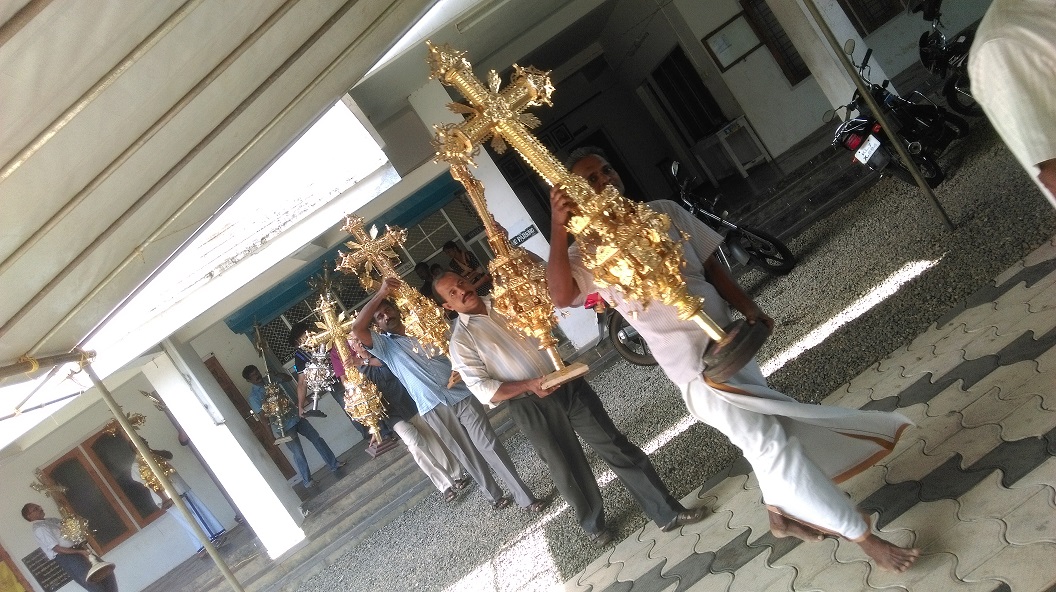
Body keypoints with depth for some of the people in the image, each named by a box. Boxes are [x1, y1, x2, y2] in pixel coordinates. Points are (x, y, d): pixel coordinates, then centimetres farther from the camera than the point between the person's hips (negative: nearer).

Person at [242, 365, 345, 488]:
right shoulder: (253, 396, -8)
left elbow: (289, 378, 10)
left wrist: (278, 374, -8)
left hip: (295, 416, 6)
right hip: (285, 427, -5)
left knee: (317, 438, 7)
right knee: (298, 453, -1)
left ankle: (334, 464, 18)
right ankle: (307, 481, 15)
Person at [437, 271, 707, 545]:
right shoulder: (461, 340, -5)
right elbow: (482, 389, -12)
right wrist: (529, 385, -23)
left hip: (566, 382, 4)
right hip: (531, 408, -3)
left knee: (616, 446, 5)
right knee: (569, 471, 10)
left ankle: (667, 512, 15)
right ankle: (594, 526, 36)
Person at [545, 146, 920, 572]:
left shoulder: (662, 212, 5)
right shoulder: (588, 252, -10)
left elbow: (710, 265, 9)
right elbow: (560, 297, -29)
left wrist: (748, 309, -3)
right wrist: (557, 228, -36)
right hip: (694, 364, -6)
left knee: (766, 435, 20)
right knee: (771, 441, -3)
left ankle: (781, 514, 47)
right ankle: (865, 537, 11)